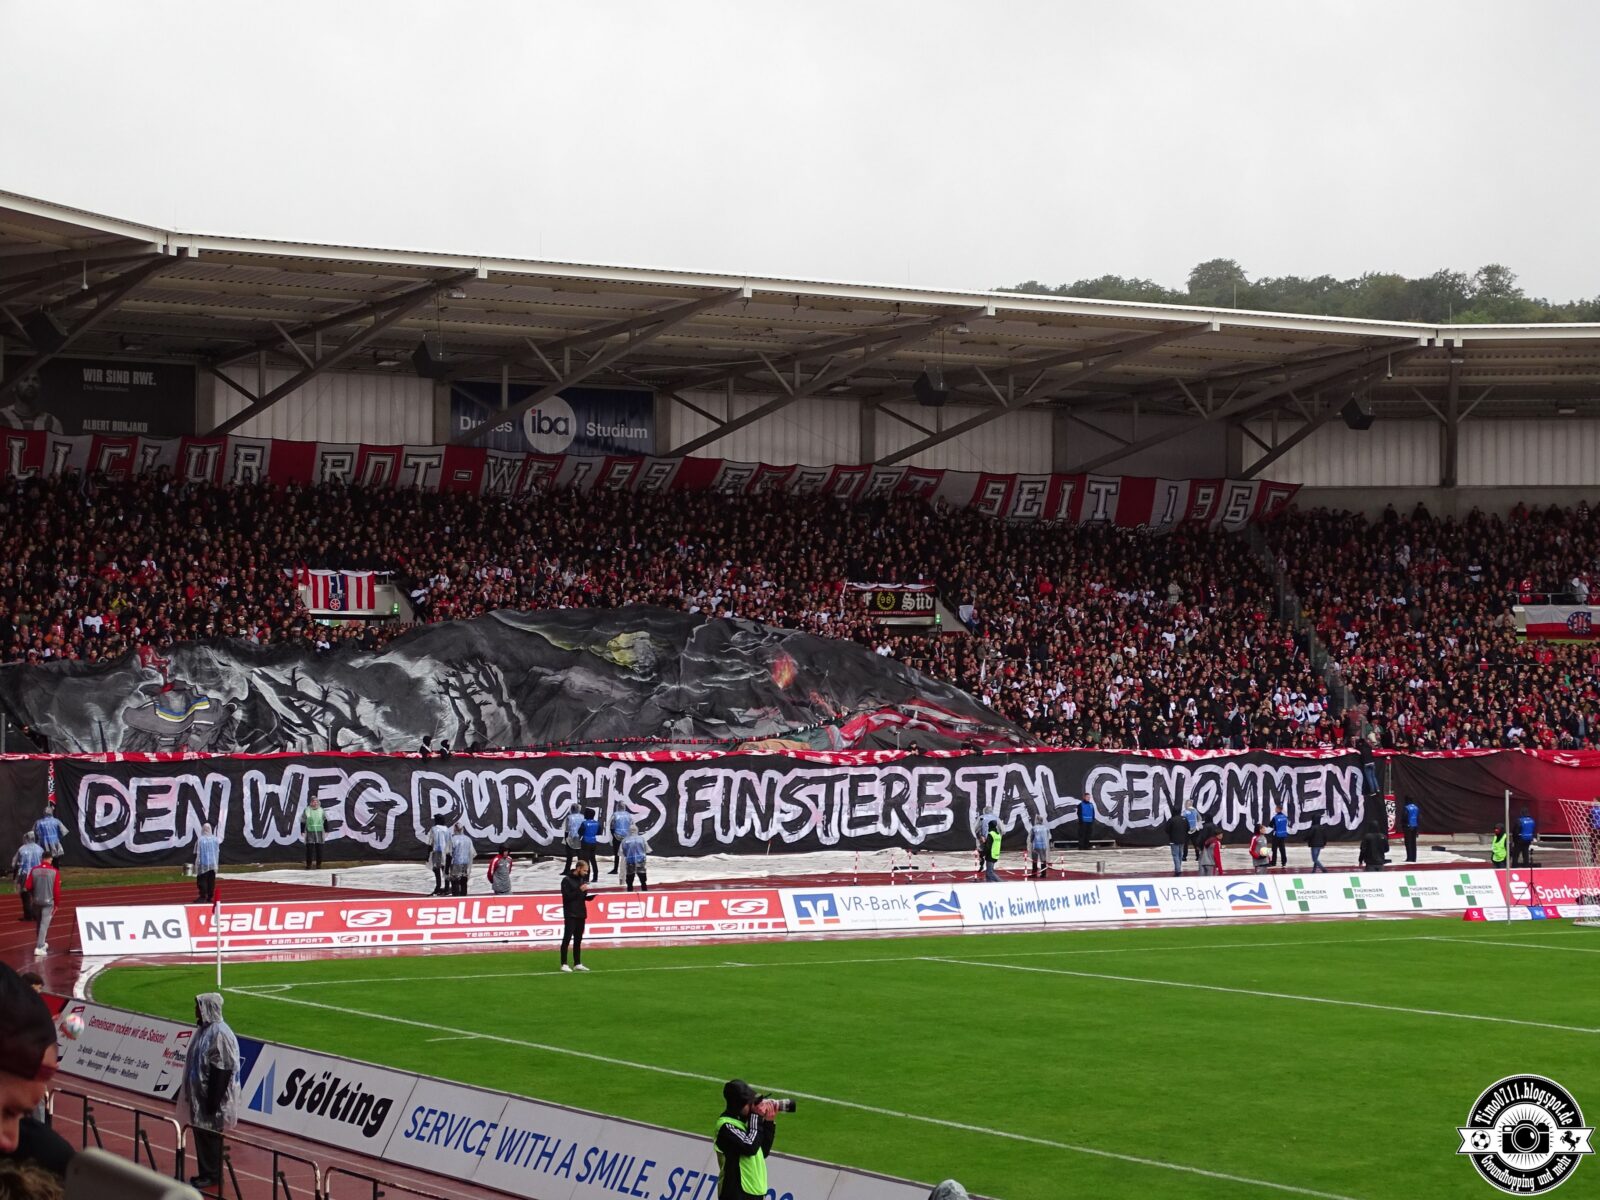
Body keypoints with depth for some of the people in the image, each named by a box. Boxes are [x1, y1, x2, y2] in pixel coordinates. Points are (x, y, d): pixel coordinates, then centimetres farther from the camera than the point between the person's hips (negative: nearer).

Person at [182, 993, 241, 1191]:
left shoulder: (219, 1034, -21)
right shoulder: (204, 1029, 8)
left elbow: (222, 1070, -22)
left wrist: (213, 1101, -22)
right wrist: (191, 1092, 17)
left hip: (212, 1094, -9)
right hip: (199, 1093, 9)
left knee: (210, 1135, 0)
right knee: (201, 1133, 14)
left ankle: (212, 1176, 10)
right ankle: (205, 1173, 22)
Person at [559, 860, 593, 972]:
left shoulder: (583, 880, 13)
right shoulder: (567, 880, -7)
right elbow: (566, 897, -15)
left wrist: (593, 894, -4)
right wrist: (579, 890, -21)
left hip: (581, 914, 7)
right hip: (570, 914, -7)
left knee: (578, 940, 9)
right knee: (567, 939, -5)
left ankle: (577, 964, 13)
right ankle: (564, 964, -3)